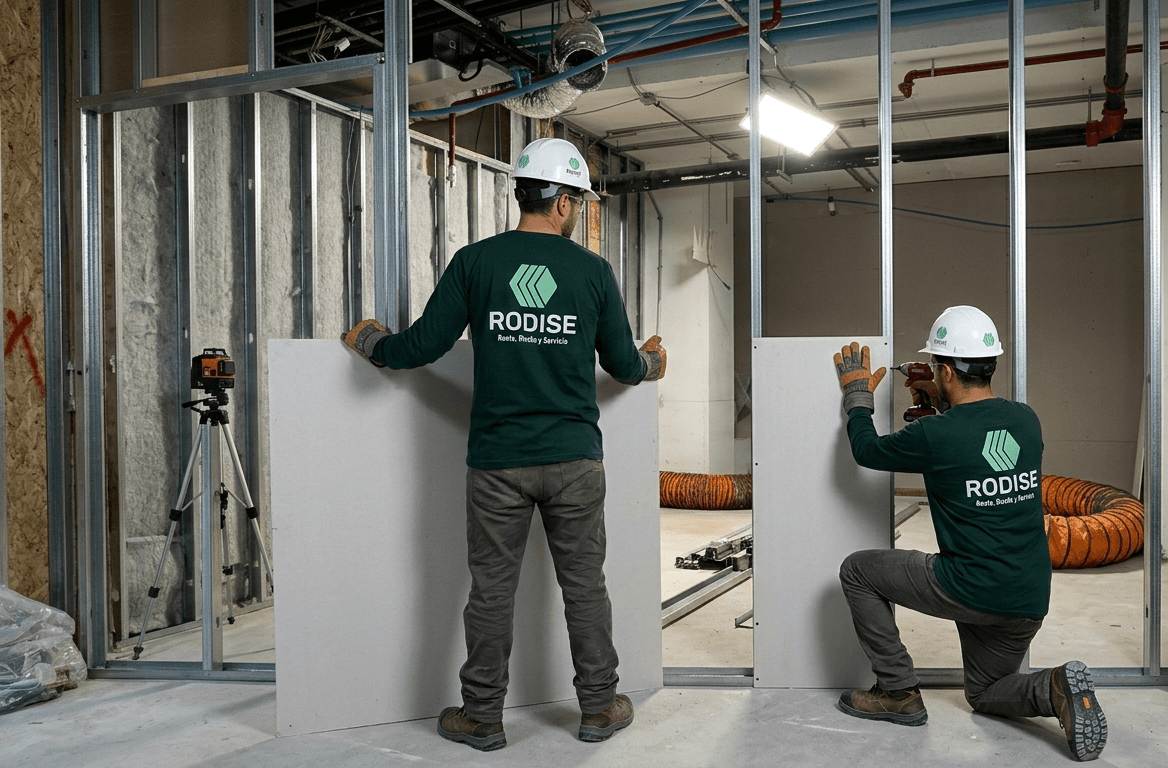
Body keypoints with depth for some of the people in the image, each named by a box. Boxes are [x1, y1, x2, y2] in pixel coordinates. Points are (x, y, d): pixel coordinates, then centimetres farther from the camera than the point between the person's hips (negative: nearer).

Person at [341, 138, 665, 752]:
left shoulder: (475, 261, -3)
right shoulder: (593, 269, 0)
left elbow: (422, 347, -2)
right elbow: (624, 366, 7)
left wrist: (367, 340, 18)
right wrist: (653, 362, 30)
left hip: (496, 460, 0)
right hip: (574, 459, 1)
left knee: (491, 589, 9)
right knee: (584, 585, 12)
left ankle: (482, 716, 21)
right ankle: (599, 707, 24)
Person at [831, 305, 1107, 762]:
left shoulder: (934, 435, -17)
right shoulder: (1026, 420, 0)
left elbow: (867, 450, 1)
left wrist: (857, 394, 16)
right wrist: (942, 399, 26)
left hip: (969, 592, -7)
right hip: (1030, 601, 7)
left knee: (857, 572, 12)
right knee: (984, 694, 29)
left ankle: (899, 693, 13)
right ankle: (1056, 690, -1)